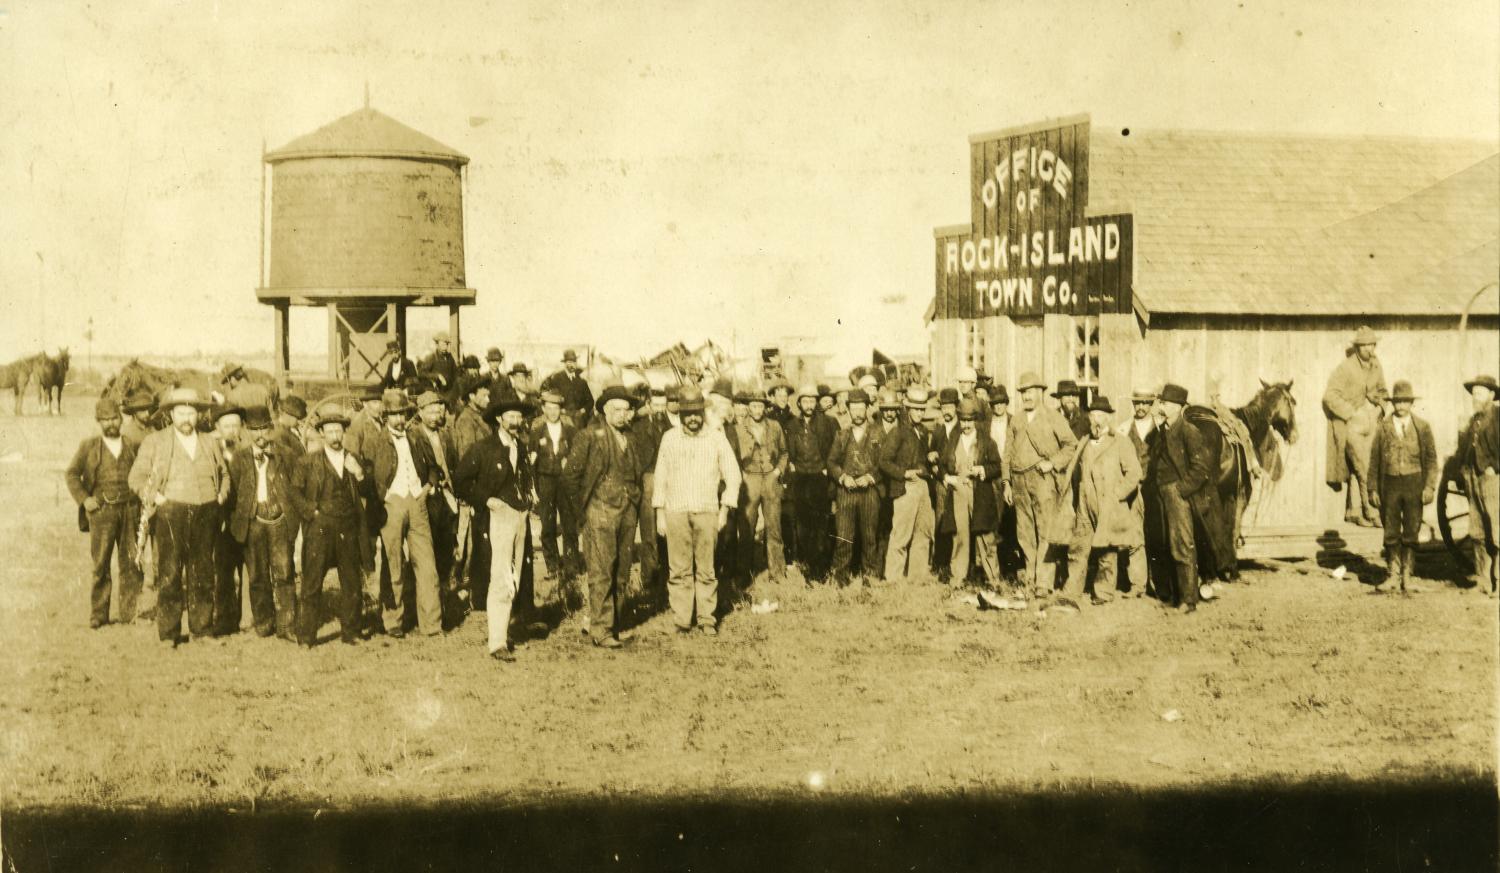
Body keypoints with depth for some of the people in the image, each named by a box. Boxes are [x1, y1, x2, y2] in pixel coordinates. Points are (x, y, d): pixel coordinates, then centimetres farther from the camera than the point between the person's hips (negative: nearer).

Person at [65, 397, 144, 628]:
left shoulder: (132, 446, 11)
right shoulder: (88, 447, 6)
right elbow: (71, 474, 8)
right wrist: (83, 499, -3)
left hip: (130, 510, 2)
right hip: (102, 511, -1)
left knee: (131, 563, 1)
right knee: (99, 564, -1)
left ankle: (130, 611, 9)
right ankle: (98, 615, 5)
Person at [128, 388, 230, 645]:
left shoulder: (210, 444, 15)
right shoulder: (155, 442, 5)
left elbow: (224, 473, 28)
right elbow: (137, 477, 6)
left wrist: (222, 495, 12)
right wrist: (154, 497, -6)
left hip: (205, 514, 3)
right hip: (172, 513, -3)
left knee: (203, 573, 7)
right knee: (169, 574, -5)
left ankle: (202, 627, 15)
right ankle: (168, 632, 1)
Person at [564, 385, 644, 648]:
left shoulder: (629, 438, 15)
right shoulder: (590, 435, -3)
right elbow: (570, 473, -4)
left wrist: (635, 500, 11)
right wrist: (582, 507, -2)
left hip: (627, 511, 6)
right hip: (601, 510, -6)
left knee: (621, 574, 7)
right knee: (601, 572, -7)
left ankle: (609, 623, 17)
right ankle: (601, 630, -4)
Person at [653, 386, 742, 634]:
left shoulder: (717, 438, 5)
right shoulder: (669, 438, 7)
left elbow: (733, 475, 8)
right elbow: (661, 476, 9)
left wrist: (724, 510, 2)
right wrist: (659, 513, 5)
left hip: (707, 512, 0)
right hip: (675, 512, 0)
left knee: (706, 570, 1)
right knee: (679, 569, -1)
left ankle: (707, 619, 9)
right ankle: (681, 620, 4)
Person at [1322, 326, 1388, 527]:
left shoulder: (1375, 364, 5)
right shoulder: (1345, 368, -14)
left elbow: (1381, 390, 21)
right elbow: (1330, 396, -17)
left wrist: (1380, 408, 3)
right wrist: (1352, 414, -18)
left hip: (1370, 421, 6)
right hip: (1349, 423, -6)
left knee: (1356, 469, 10)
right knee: (1362, 467, -12)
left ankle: (1353, 510, 18)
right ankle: (1368, 509, -5)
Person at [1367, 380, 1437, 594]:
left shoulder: (1423, 427, 4)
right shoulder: (1382, 428, 4)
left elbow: (1431, 460, 4)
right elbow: (1374, 460, 5)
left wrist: (1430, 487, -6)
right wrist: (1372, 489, 1)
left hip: (1414, 483, 0)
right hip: (1389, 483, 0)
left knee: (1411, 532, 4)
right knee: (1391, 533, 5)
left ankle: (1406, 576, 13)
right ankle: (1392, 575, 15)